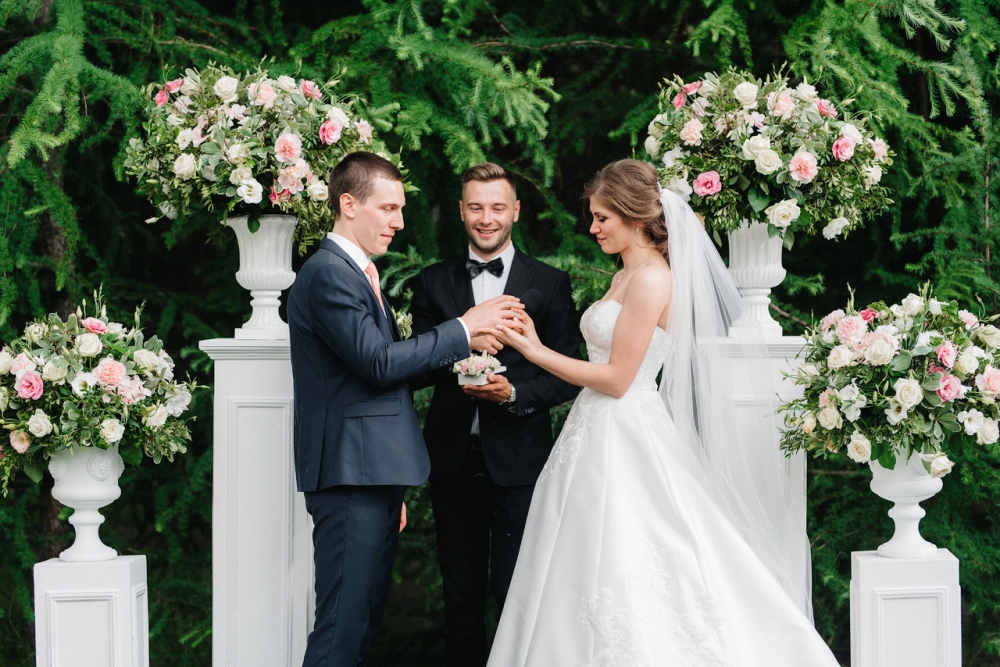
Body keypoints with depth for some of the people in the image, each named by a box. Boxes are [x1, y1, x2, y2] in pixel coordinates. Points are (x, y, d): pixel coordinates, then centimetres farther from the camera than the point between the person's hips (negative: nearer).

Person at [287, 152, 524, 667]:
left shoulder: (358, 273, 21)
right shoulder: (328, 274, -12)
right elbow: (379, 362, -20)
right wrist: (464, 329, -11)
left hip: (374, 475, 10)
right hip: (350, 475, -10)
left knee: (362, 623, 11)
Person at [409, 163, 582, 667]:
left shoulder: (549, 284, 4)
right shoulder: (433, 283, 8)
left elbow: (568, 375, 1)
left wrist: (514, 393, -16)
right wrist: (463, 339, -15)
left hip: (519, 460, -2)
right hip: (454, 462, 2)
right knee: (460, 595, 10)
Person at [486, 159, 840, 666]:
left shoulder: (652, 279, -14)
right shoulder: (624, 278, 15)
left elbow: (617, 378, -16)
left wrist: (535, 352, -13)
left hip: (626, 443, -10)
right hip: (599, 435, 10)